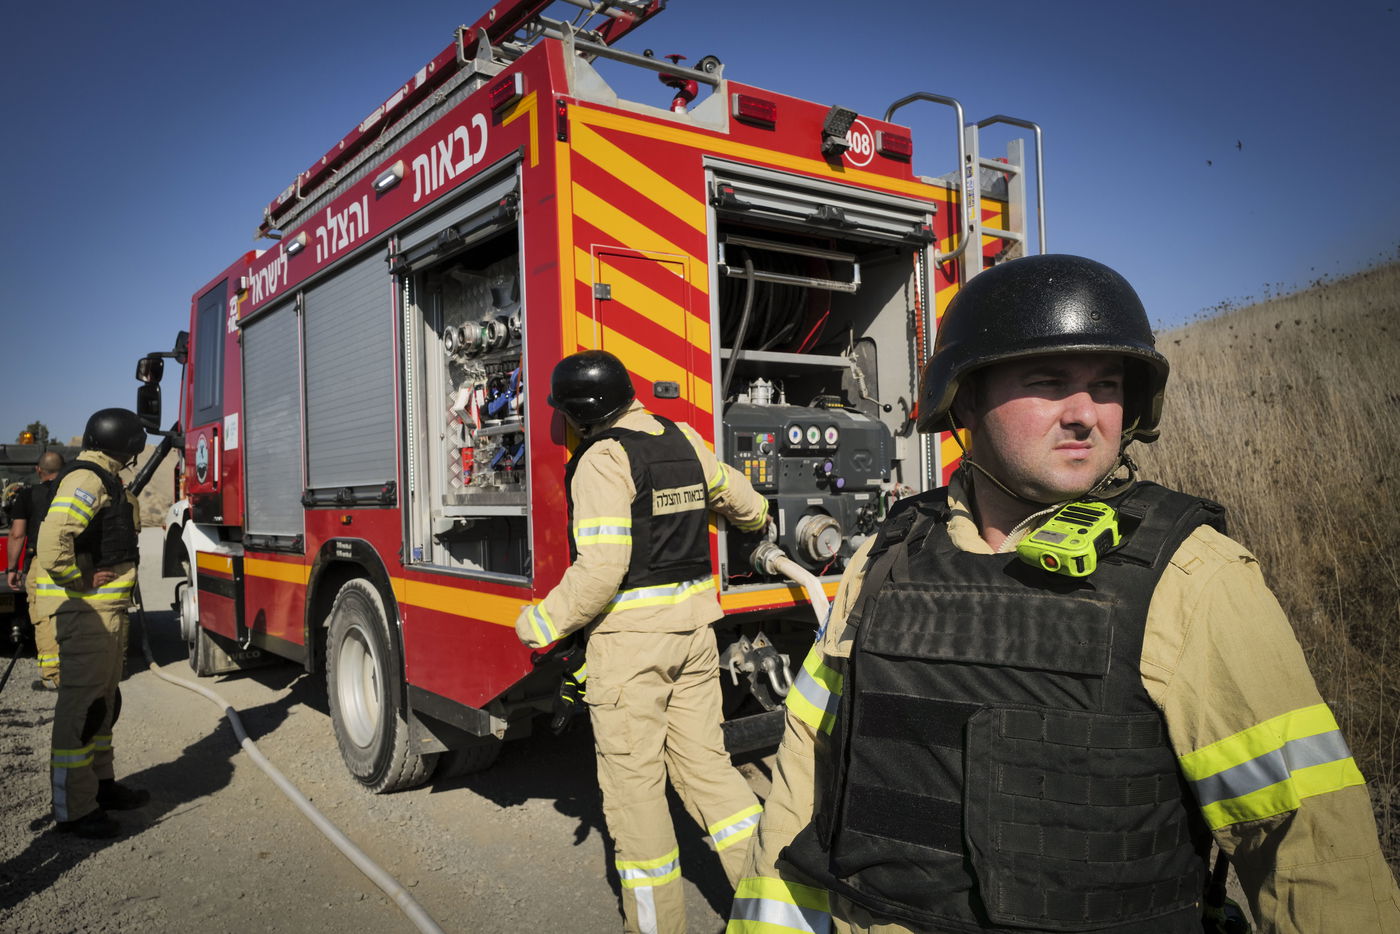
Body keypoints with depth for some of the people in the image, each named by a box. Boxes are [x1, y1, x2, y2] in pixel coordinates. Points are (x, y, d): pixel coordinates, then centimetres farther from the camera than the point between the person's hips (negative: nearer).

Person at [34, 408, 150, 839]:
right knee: (81, 704, -6)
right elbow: (53, 540, -29)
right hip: (86, 610, -11)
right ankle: (73, 808, 1)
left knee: (103, 700, 19)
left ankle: (101, 783, 31)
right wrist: (81, 582, -20)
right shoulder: (86, 481, -16)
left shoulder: (103, 480, 17)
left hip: (107, 609, 11)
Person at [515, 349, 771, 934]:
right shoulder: (684, 440, 8)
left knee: (633, 780, 6)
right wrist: (754, 517, 45)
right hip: (694, 626, 7)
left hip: (630, 636, -7)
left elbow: (601, 568, -22)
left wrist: (541, 623, -10)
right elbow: (744, 503, 22)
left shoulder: (603, 459, -14)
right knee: (704, 761, 16)